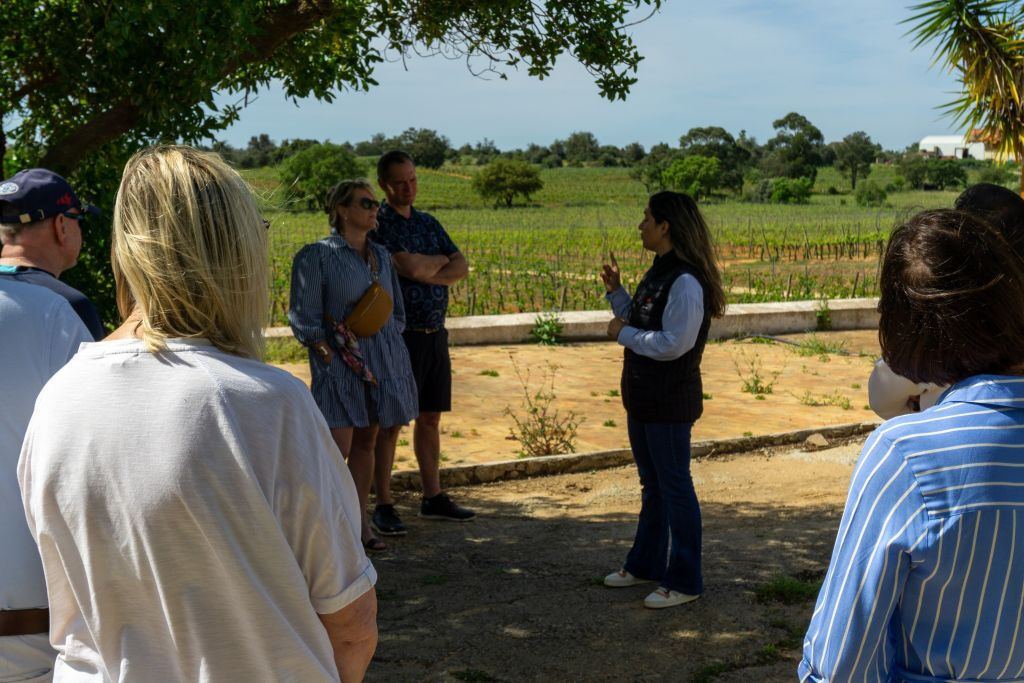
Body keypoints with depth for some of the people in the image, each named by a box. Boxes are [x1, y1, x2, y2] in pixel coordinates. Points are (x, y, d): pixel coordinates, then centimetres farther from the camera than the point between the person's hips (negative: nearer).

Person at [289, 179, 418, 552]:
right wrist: (342, 360, -14)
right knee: (337, 450, -10)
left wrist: (386, 352, 7)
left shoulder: (381, 255, 12)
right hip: (339, 364, -6)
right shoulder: (316, 256, -6)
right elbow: (304, 320, -9)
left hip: (384, 360, 6)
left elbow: (397, 311, 20)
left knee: (366, 442, 11)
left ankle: (360, 520, 20)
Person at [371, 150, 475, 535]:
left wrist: (426, 272, -12)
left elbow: (461, 268, 5)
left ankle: (433, 498, 22)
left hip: (435, 334, 7)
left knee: (430, 418, 13)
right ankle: (383, 506, 6)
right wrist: (439, 261, -1)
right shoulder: (379, 225, -8)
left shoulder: (428, 223, 15)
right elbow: (412, 267, -21)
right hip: (399, 334, -7)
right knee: (390, 422, -1)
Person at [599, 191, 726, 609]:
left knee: (674, 487, 0)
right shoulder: (658, 273, 11)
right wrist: (615, 291, 10)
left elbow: (674, 343, -26)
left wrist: (624, 334, -16)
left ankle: (683, 582, 11)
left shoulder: (685, 281, -21)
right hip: (643, 398, 10)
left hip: (670, 402, -10)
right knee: (651, 485, 20)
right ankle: (645, 564, 34)